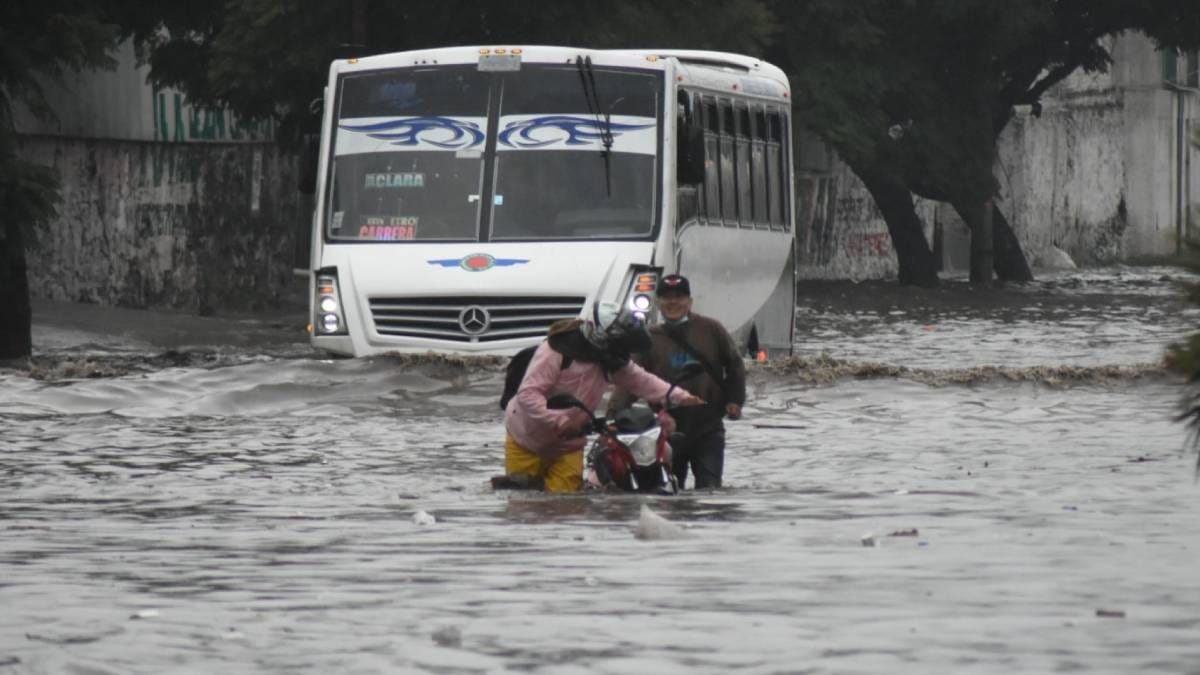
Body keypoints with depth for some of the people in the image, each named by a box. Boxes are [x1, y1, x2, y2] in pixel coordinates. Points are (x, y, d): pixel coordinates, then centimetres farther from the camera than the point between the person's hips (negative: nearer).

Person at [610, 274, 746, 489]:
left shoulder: (711, 329, 4)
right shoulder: (650, 339, 6)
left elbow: (734, 364, 14)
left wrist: (735, 400, 5)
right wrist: (614, 412, -15)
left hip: (708, 429, -2)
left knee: (709, 488, -8)